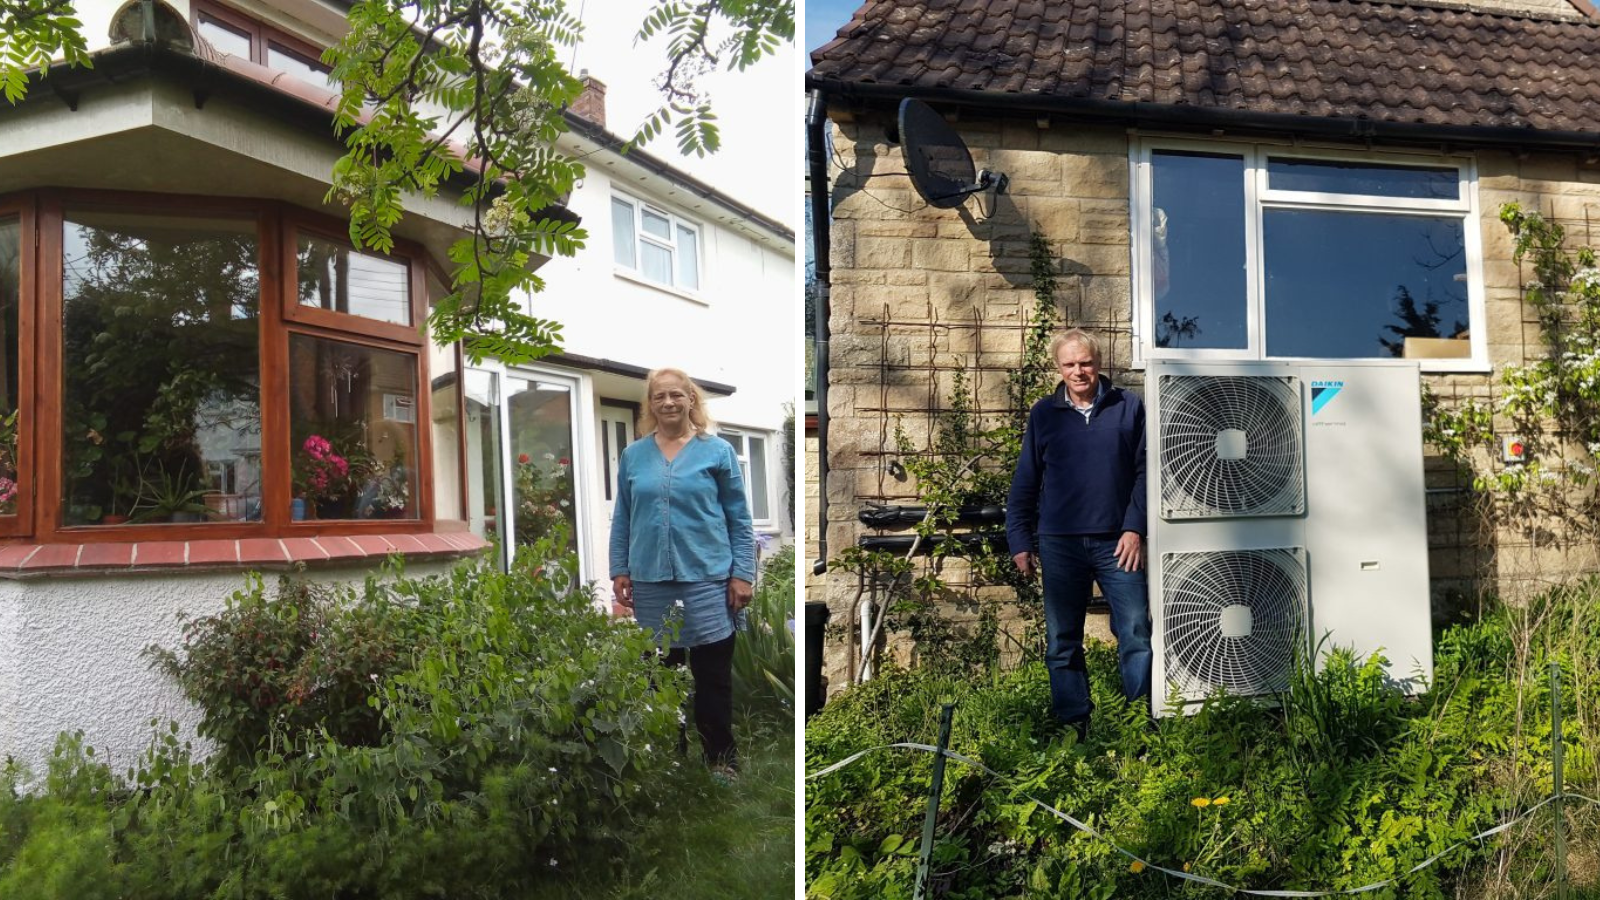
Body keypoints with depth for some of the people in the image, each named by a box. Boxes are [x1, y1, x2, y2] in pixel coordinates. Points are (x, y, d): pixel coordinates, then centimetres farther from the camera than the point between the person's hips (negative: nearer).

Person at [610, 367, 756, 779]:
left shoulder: (717, 450, 0)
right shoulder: (632, 456, 8)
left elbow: (739, 518, 0)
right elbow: (622, 519, 12)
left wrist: (742, 574, -5)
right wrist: (619, 570, 5)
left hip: (707, 578, -2)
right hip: (651, 580, 3)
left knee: (713, 674, 4)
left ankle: (721, 758, 17)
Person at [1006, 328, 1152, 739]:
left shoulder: (1129, 407, 5)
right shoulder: (1043, 414, 8)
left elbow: (1144, 471, 4)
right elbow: (1025, 482, 9)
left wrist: (1134, 528, -6)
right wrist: (1020, 541, 5)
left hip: (1117, 542, -1)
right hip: (1060, 544, 2)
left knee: (1136, 635, -2)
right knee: (1062, 643, 6)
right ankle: (1074, 728, 16)